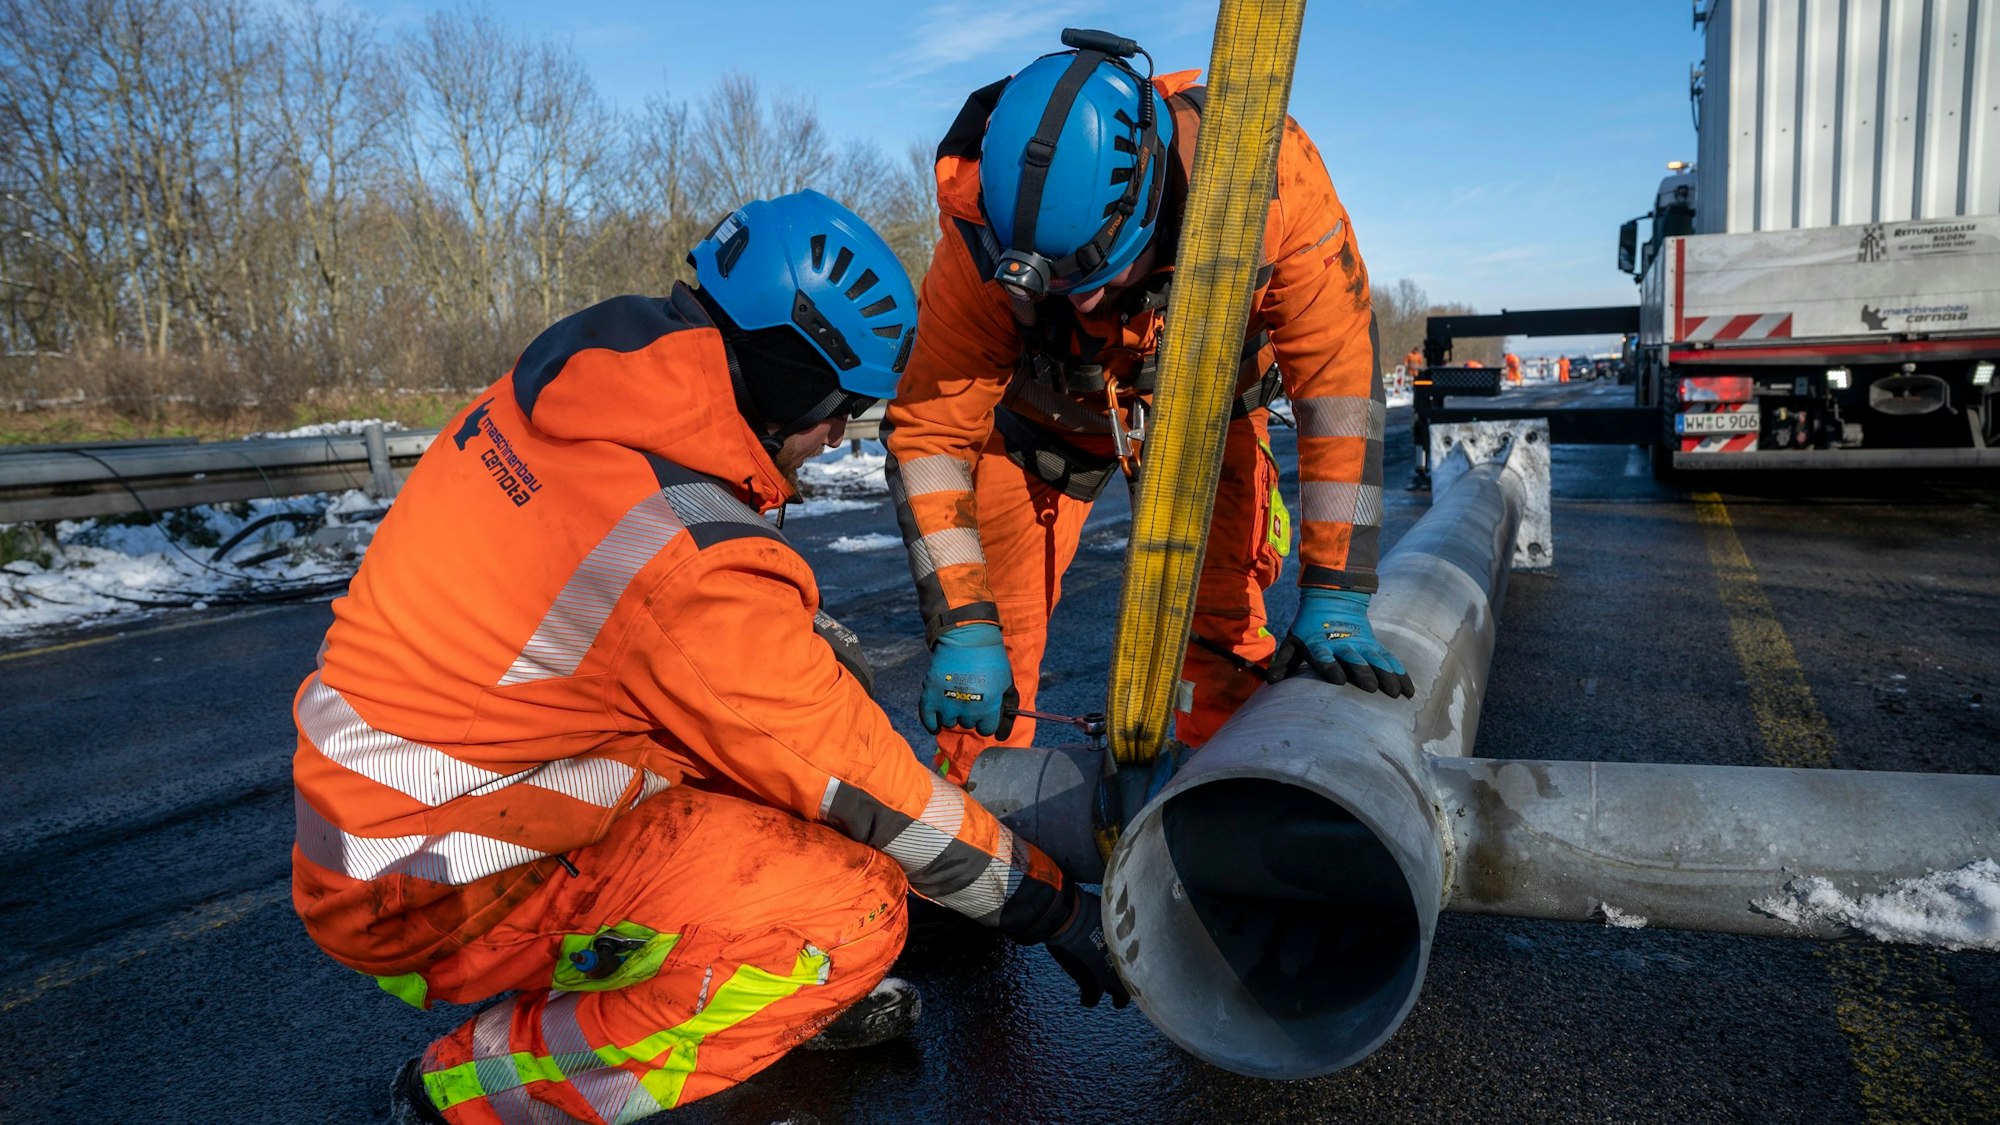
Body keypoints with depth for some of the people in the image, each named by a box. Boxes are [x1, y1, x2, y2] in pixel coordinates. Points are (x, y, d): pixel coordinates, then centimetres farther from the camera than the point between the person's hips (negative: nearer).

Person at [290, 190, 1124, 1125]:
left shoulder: (564, 381, -5)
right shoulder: (690, 563, -29)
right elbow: (858, 784, -18)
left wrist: (825, 645, 14)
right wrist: (1047, 902, -5)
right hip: (423, 892, -9)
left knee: (806, 681, 8)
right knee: (853, 913, -19)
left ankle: (786, 987, 12)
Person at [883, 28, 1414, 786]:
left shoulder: (1265, 170, -36)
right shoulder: (982, 236, -34)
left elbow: (1339, 378, -30)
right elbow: (930, 428, -26)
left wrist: (1334, 600, -31)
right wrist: (962, 628, -31)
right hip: (1050, 407, 0)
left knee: (1224, 625, -10)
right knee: (995, 631, -8)